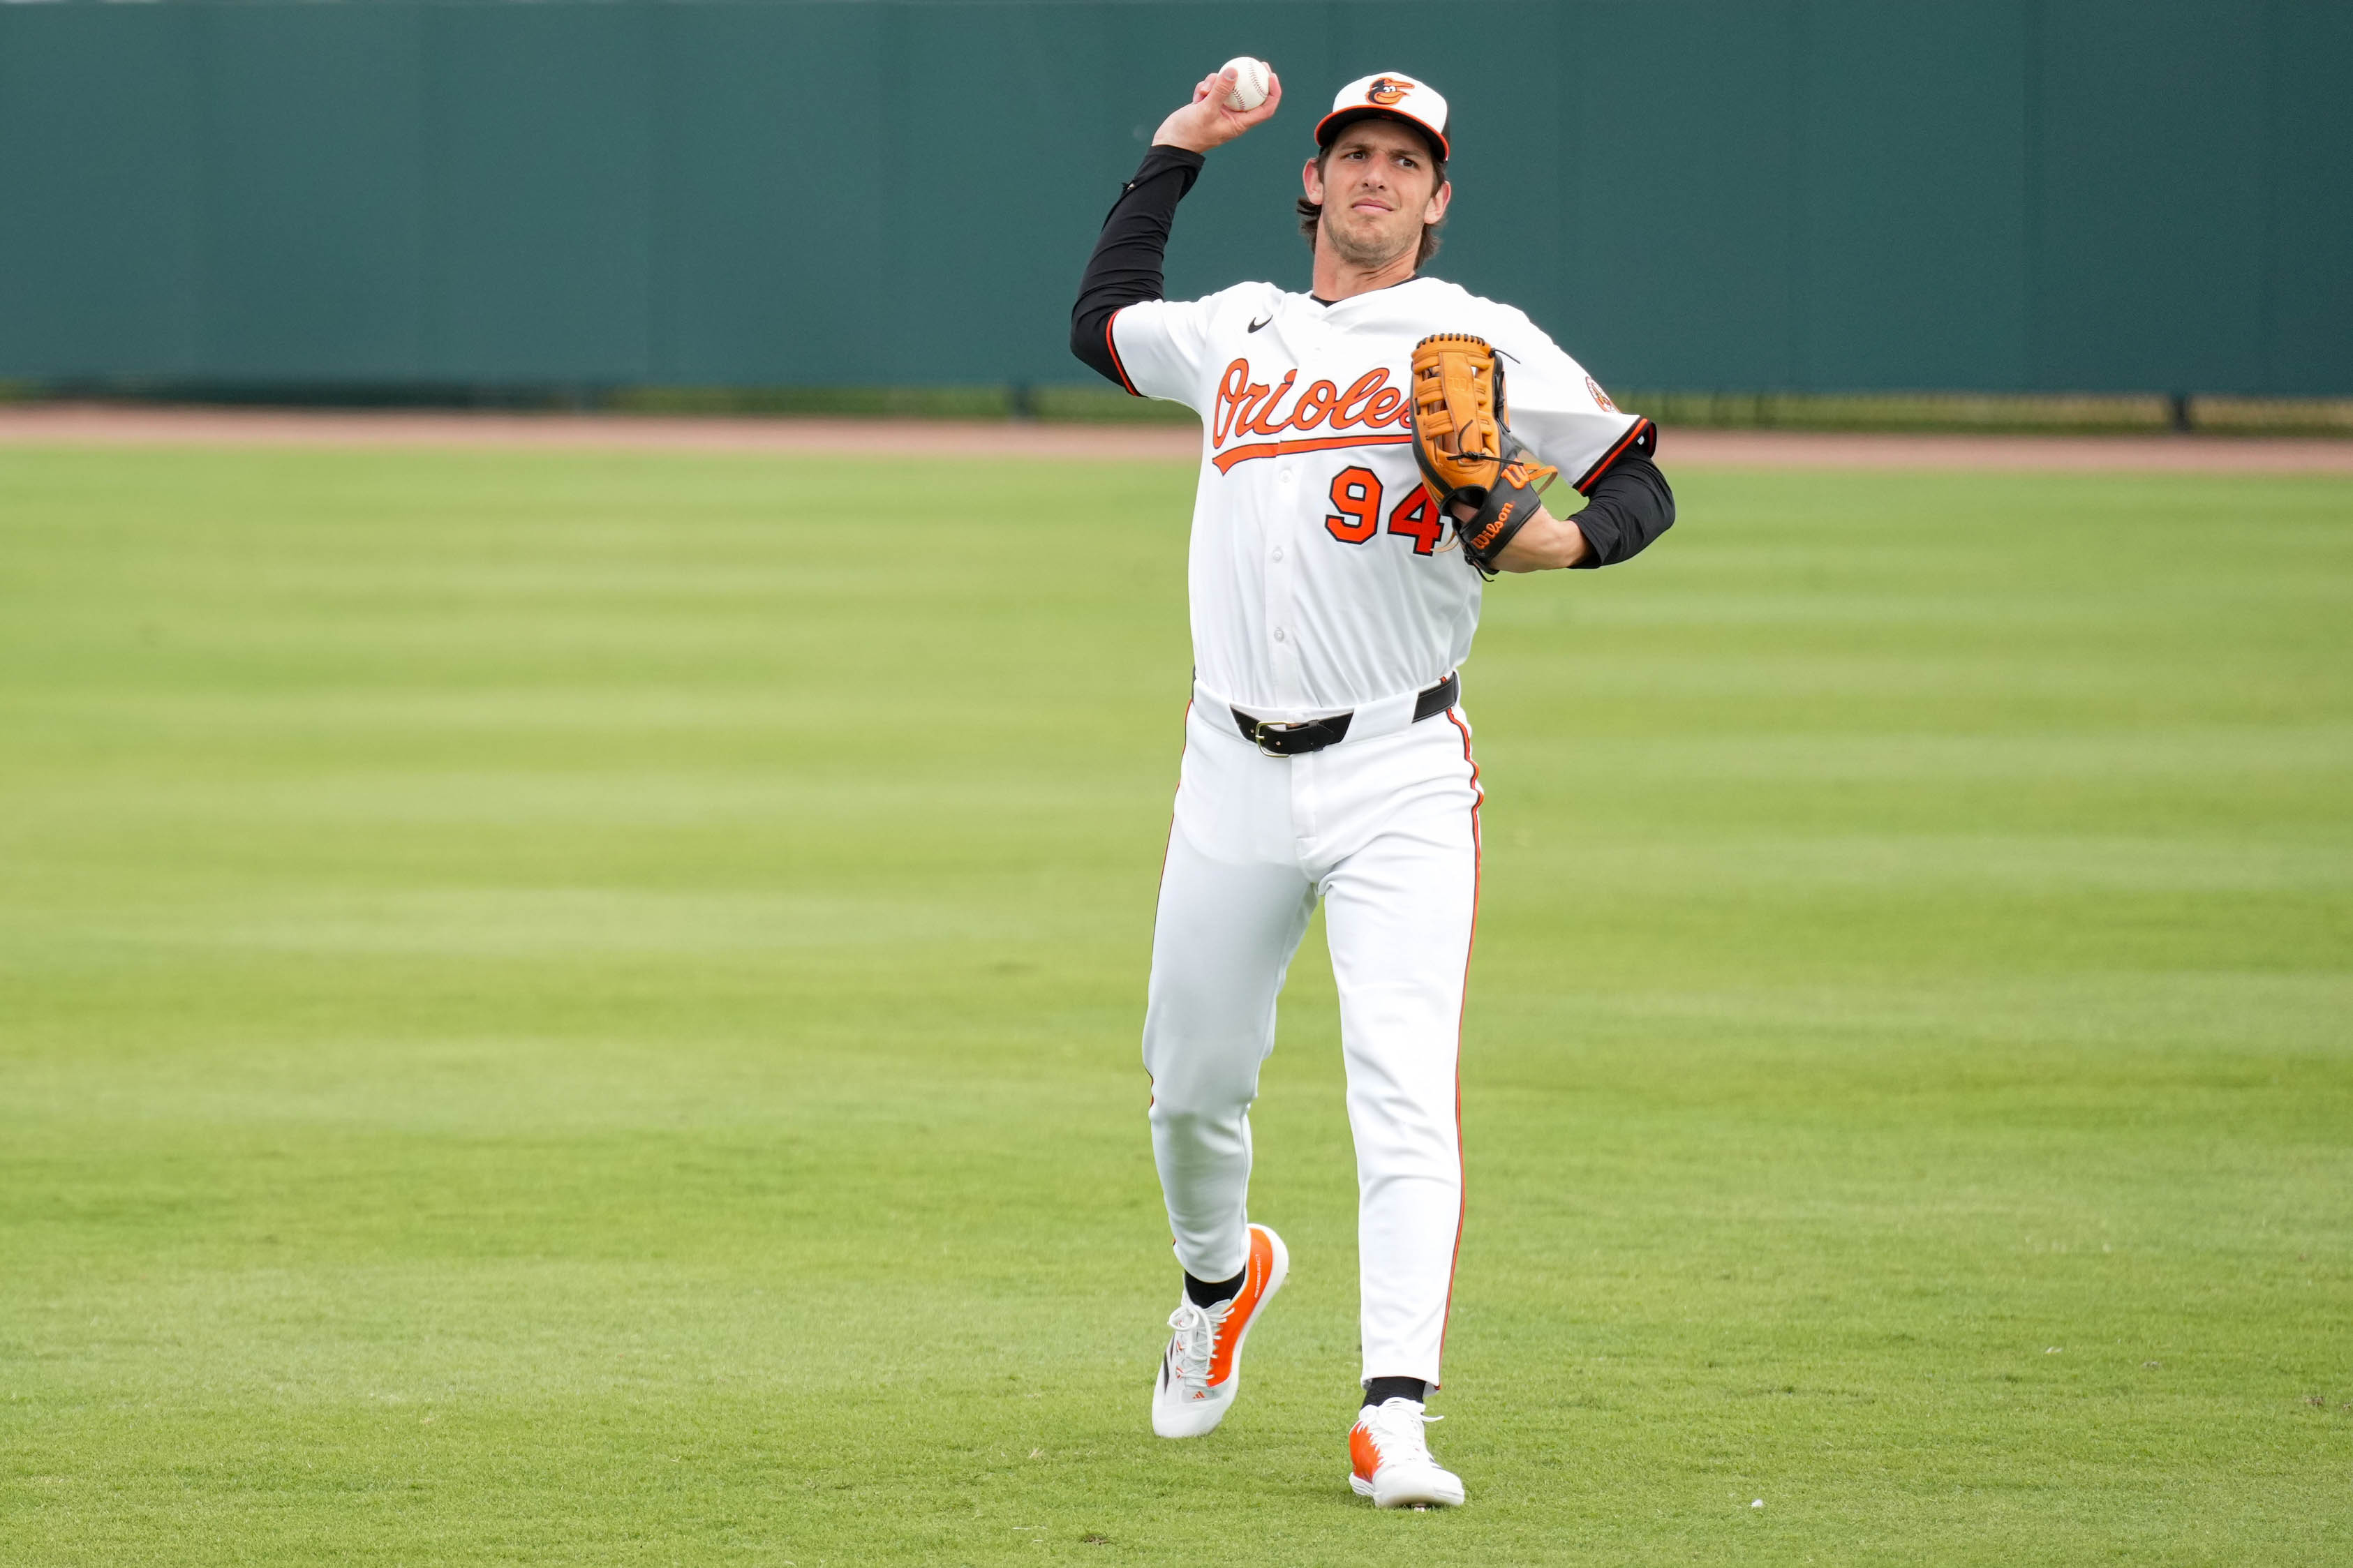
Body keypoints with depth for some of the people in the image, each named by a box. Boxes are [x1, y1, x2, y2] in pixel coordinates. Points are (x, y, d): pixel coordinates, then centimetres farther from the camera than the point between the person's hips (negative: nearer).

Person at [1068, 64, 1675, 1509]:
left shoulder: (1479, 341, 3)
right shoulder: (1239, 331, 16)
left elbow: (1644, 479, 4)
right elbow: (1103, 321, 35)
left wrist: (1565, 538, -17)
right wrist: (1176, 155, 30)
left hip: (1400, 780, -4)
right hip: (1236, 781, 4)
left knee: (1406, 1088, -16)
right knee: (1194, 1083, 12)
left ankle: (1394, 1417, -24)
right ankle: (1222, 1277, 44)